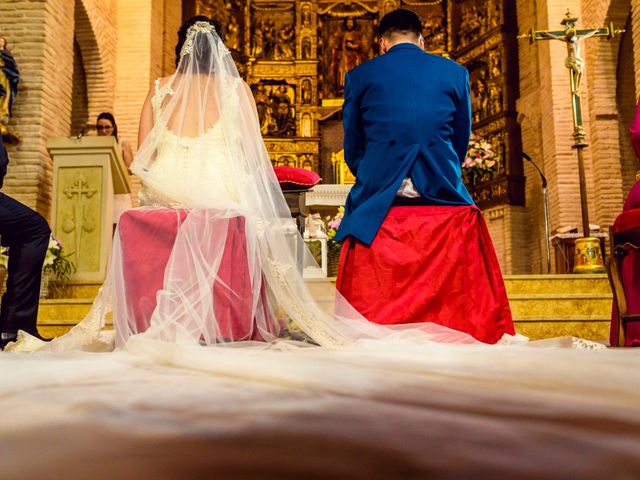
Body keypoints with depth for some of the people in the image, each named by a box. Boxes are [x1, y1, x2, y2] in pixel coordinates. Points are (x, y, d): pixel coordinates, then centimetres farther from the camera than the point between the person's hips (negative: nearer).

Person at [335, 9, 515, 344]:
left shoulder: (358, 77, 6)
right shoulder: (455, 73, 9)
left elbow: (352, 152, 10)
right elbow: (461, 143, 15)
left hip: (378, 209, 0)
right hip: (443, 204, 1)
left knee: (370, 312, 10)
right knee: (457, 308, 12)